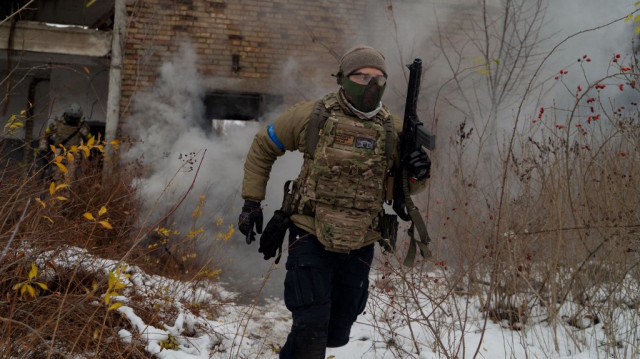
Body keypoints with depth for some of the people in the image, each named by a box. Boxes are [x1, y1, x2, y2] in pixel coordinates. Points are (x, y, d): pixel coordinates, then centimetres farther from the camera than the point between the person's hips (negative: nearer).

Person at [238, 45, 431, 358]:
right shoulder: (311, 117, -6)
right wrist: (251, 201, 3)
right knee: (311, 327, -15)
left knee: (337, 333, 15)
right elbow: (262, 148, 7)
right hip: (310, 238, -4)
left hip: (359, 248, 4)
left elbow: (404, 187, 11)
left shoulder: (393, 129, 1)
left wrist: (417, 174, -14)